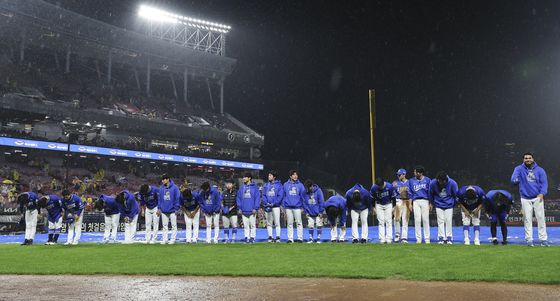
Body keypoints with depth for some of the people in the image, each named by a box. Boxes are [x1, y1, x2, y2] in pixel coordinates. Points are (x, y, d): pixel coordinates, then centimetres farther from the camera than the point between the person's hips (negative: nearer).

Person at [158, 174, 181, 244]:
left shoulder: (174, 187, -7)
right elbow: (159, 199, 11)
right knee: (164, 226, 9)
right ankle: (164, 239, 15)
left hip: (172, 210, -4)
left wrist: (176, 208, -9)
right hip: (164, 210, 4)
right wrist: (159, 208, 7)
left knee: (173, 225, 3)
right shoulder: (161, 188, 6)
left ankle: (173, 239, 10)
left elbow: (177, 198, -6)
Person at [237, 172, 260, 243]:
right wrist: (239, 208, 3)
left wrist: (255, 208, -12)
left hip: (252, 210, -4)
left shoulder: (254, 187, -1)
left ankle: (252, 237, 8)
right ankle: (246, 237, 13)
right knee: (245, 225, 7)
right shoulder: (242, 188, 12)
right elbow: (238, 198, 12)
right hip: (244, 210, 4)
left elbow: (257, 198, -6)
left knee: (253, 225, 2)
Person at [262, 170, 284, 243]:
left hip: (276, 206, -4)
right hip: (267, 206, 4)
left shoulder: (279, 185, 1)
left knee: (277, 222, -4)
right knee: (269, 223, 5)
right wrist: (266, 203, -8)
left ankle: (278, 237, 0)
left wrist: (273, 203, -14)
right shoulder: (266, 185, 13)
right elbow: (263, 195, 8)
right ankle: (270, 237, 10)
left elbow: (280, 196, -5)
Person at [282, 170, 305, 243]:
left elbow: (303, 196, 4)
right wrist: (284, 206, 5)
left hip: (297, 207, -1)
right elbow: (284, 196, 9)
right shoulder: (285, 185, 7)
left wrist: (303, 206, -3)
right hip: (288, 207, 1)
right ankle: (290, 238, 12)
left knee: (299, 223, 0)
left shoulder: (300, 185, 4)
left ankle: (300, 238, 6)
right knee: (289, 223, 6)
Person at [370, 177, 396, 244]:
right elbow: (372, 198, -6)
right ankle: (382, 239, -1)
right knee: (381, 222, -2)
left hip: (388, 205, -1)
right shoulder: (373, 188, -21)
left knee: (388, 221, -4)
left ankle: (389, 239, 0)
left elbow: (393, 197, -11)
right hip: (379, 205, 1)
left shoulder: (389, 186, -24)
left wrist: (393, 207, -9)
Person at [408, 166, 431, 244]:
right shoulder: (411, 181, 9)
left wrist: (430, 203, 0)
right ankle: (418, 239, 5)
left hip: (425, 201, -1)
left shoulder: (427, 180, 4)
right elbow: (410, 193, 10)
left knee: (426, 219, -2)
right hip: (416, 201, 1)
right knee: (417, 220, -2)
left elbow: (430, 192, 5)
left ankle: (427, 239, 6)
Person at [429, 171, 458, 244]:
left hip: (449, 205, -1)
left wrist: (453, 204, 6)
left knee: (448, 221, 0)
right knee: (440, 221, 0)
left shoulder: (452, 183, -22)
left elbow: (456, 194, -4)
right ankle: (441, 238, 5)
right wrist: (434, 203, 9)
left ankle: (449, 238, 9)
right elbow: (431, 194, 1)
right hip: (438, 205, 1)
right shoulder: (433, 183, -19)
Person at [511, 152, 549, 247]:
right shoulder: (519, 169, 0)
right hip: (525, 198, 0)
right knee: (527, 219, 2)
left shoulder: (540, 170, 3)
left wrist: (542, 193, -15)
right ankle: (529, 239, 8)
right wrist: (515, 180, -39)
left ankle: (543, 239, 5)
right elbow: (514, 178, -14)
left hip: (537, 197, 1)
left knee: (540, 218, -1)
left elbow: (544, 182, 0)